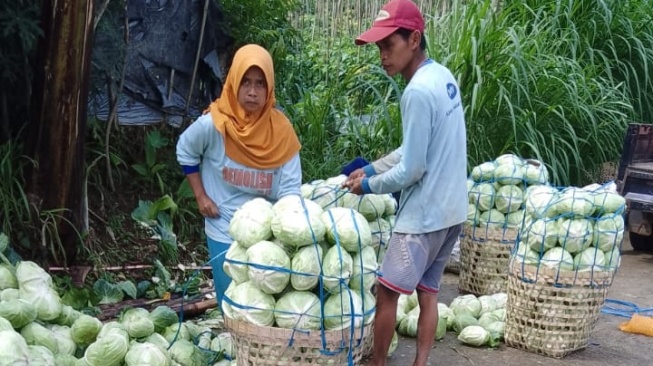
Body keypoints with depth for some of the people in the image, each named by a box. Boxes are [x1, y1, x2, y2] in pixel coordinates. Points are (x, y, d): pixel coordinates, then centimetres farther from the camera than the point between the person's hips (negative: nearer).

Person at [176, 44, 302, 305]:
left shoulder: (280, 129, -12)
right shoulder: (213, 125, -18)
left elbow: (290, 187, -12)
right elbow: (185, 153, 2)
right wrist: (201, 197, -4)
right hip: (225, 232, -2)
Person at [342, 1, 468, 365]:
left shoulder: (418, 91, -22)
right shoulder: (442, 76, 7)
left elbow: (412, 168, -20)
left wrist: (370, 185, -4)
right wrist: (371, 168, 14)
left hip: (424, 215, -9)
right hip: (450, 210, 9)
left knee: (387, 292, 4)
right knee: (428, 292, 13)